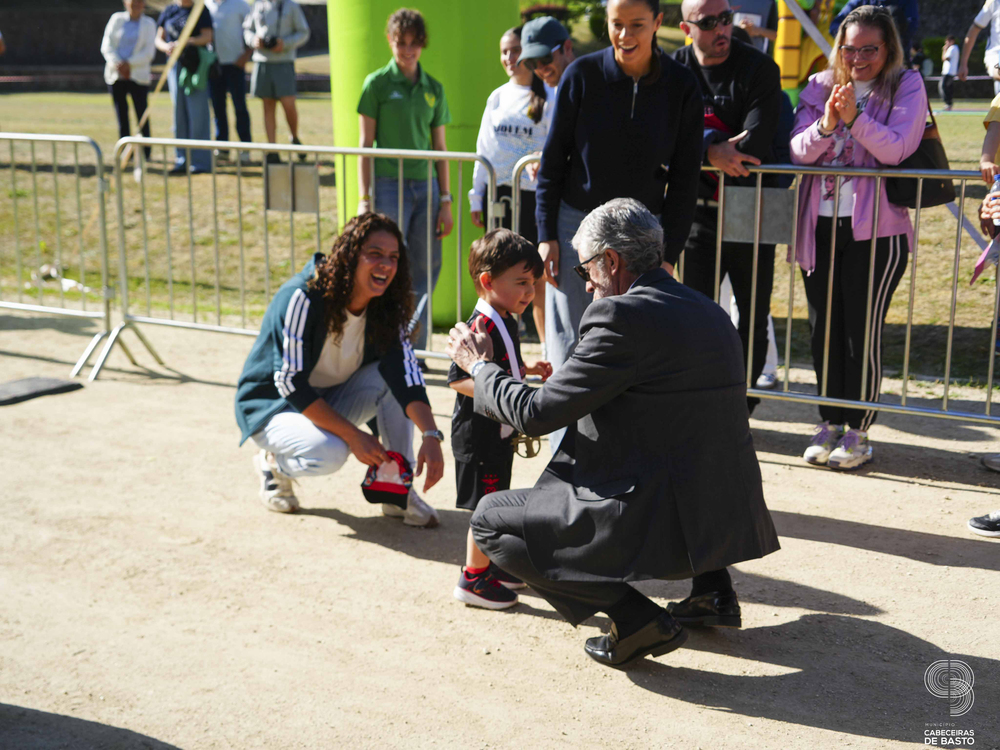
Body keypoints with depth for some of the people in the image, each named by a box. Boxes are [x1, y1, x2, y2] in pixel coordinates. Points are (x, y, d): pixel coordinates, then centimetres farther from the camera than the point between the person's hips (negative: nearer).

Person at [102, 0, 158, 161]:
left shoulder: (149, 24, 4)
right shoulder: (117, 19, 7)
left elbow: (149, 52, -4)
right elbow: (106, 45, 2)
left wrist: (129, 64, -15)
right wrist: (117, 63, -14)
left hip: (138, 76, -2)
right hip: (115, 75, 2)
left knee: (142, 114, -6)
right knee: (121, 114, 2)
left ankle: (145, 152, 0)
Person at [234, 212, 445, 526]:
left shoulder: (385, 307, -9)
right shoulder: (303, 297, -27)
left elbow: (405, 371, -19)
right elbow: (290, 383, -28)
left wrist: (431, 436, -35)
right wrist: (353, 435, -29)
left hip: (331, 403, 6)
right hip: (273, 406, -6)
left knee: (393, 372, -18)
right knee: (330, 453, -34)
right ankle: (273, 463, 1)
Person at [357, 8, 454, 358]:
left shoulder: (433, 89, 11)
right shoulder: (377, 84, 1)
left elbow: (439, 149, 13)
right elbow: (365, 145, 0)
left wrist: (445, 201, 8)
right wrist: (364, 199, -6)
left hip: (426, 187, 4)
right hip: (389, 185, -4)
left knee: (424, 273, 5)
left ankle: (416, 350, 15)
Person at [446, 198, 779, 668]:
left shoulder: (618, 316, -15)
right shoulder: (708, 311, 10)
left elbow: (535, 415, -12)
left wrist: (479, 366, 6)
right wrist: (562, 383, 27)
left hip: (661, 525, -8)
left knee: (489, 520, 5)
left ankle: (634, 617, -4)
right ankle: (711, 588, 26)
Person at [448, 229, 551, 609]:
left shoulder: (505, 321, 10)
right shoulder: (481, 326, -22)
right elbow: (458, 378, -26)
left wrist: (529, 369, 12)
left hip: (500, 431, 10)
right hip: (479, 432, -10)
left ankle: (490, 563, 35)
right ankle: (473, 579, 9)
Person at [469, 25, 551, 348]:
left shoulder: (548, 97, -3)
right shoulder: (497, 97, 13)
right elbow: (483, 150, 15)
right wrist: (477, 197, 12)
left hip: (532, 195, -5)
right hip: (497, 194, 5)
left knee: (537, 277, -4)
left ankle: (549, 349, 6)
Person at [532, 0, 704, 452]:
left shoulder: (680, 86, -3)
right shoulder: (582, 75, -5)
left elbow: (684, 178, 1)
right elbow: (553, 160, 2)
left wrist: (668, 253, -3)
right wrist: (547, 235, -2)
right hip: (577, 226, 0)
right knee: (571, 349, 0)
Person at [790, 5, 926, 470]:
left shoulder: (906, 87, 2)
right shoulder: (820, 86, 10)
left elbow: (896, 149, -12)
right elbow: (798, 152, 1)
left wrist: (855, 118, -24)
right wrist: (826, 124, -18)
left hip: (876, 227, -4)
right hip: (819, 224, 4)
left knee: (863, 330, -4)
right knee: (823, 327, 8)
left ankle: (859, 431, 9)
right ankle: (829, 423, 22)